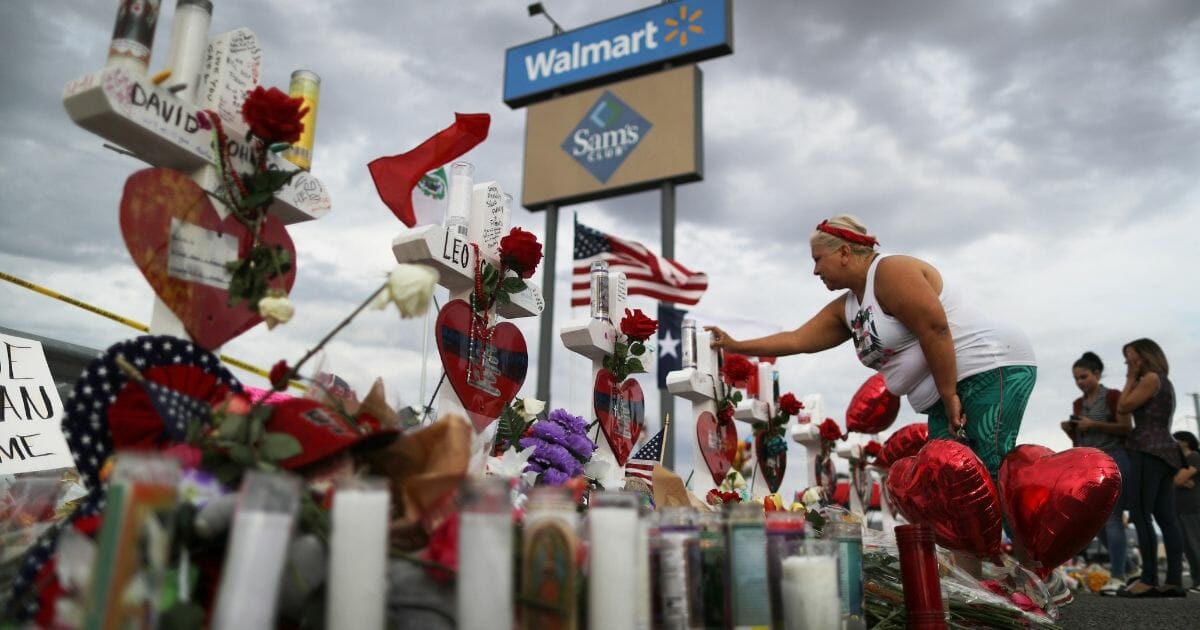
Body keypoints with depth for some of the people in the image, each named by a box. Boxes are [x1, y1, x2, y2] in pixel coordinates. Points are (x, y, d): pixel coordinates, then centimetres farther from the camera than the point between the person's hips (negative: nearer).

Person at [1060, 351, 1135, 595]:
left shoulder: (1113, 396, -1)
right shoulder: (1078, 403, 16)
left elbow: (1127, 428, -8)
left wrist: (1095, 425, -15)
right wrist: (1070, 431, 1)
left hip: (1113, 460, -6)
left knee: (1112, 518, -11)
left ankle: (1116, 576, -9)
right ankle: (1120, 567, 20)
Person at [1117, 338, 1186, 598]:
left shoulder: (1150, 378, -5)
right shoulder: (1164, 382, 23)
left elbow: (1123, 407, -6)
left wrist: (1130, 379, 2)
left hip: (1149, 450, -10)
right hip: (1164, 452, 10)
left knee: (1140, 514, -12)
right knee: (1166, 517, 4)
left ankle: (1149, 579, -15)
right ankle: (1174, 581, 0)